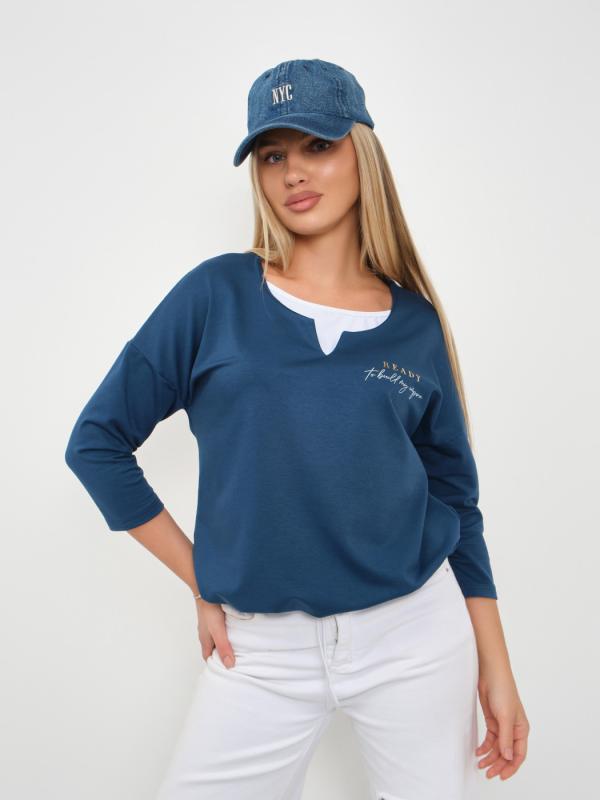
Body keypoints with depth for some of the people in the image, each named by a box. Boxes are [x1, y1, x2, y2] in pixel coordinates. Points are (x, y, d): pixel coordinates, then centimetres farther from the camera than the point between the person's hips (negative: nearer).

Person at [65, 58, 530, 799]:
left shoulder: (416, 323, 1)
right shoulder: (216, 295, -5)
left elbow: (454, 498, 6)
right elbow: (98, 442, -1)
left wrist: (496, 668, 6)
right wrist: (201, 580, -2)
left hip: (417, 635, 2)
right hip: (263, 652, -1)